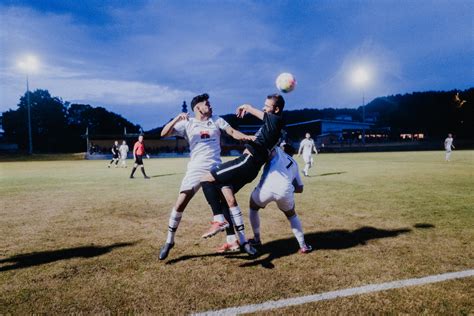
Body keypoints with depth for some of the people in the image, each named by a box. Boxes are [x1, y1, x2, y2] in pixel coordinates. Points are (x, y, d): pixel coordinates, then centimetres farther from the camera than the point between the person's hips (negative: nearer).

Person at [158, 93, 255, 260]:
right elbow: (164, 134, -5)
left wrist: (248, 137, -18)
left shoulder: (216, 120, 10)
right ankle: (169, 241, 10)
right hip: (195, 170, -2)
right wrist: (177, 119, -19)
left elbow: (233, 132, 0)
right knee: (180, 204, -7)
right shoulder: (187, 123, 3)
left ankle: (232, 241, 17)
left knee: (224, 203, 5)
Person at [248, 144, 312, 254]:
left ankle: (256, 240, 33)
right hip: (285, 190, 3)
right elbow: (300, 188, 29)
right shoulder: (294, 164, 34)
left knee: (253, 208, 30)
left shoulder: (277, 150, 25)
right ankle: (303, 246, 31)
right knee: (291, 215, 34)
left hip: (267, 187, -3)